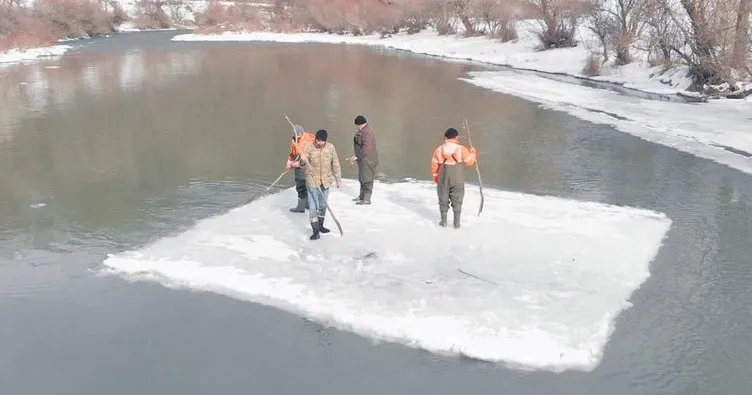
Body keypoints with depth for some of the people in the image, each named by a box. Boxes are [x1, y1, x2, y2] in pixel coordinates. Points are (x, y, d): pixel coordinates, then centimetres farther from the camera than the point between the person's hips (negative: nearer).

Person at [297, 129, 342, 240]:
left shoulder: (330, 147, -2)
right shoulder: (309, 148, -11)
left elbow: (335, 164, 6)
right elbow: (302, 163, -16)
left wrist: (338, 179, 8)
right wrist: (302, 160, -39)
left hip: (326, 181, 4)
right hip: (312, 181, -3)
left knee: (322, 206, 17)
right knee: (313, 207, -7)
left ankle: (320, 226, 35)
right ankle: (315, 231, -1)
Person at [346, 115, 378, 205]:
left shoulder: (367, 132, -20)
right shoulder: (361, 132, 13)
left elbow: (366, 148, -26)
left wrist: (356, 156, -19)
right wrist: (355, 157, 13)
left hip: (368, 160, -10)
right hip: (362, 160, 10)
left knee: (367, 179, -4)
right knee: (362, 179, 18)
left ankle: (367, 199, 2)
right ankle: (361, 196, 30)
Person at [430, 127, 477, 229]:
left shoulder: (439, 149, -1)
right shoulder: (461, 148, -8)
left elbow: (434, 164, 3)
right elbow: (469, 161, -4)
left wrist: (435, 176, 18)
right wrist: (472, 152, 15)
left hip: (443, 177, 1)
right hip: (458, 177, -1)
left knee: (443, 199, 13)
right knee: (457, 200, 6)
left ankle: (443, 221, 16)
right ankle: (457, 223, 7)